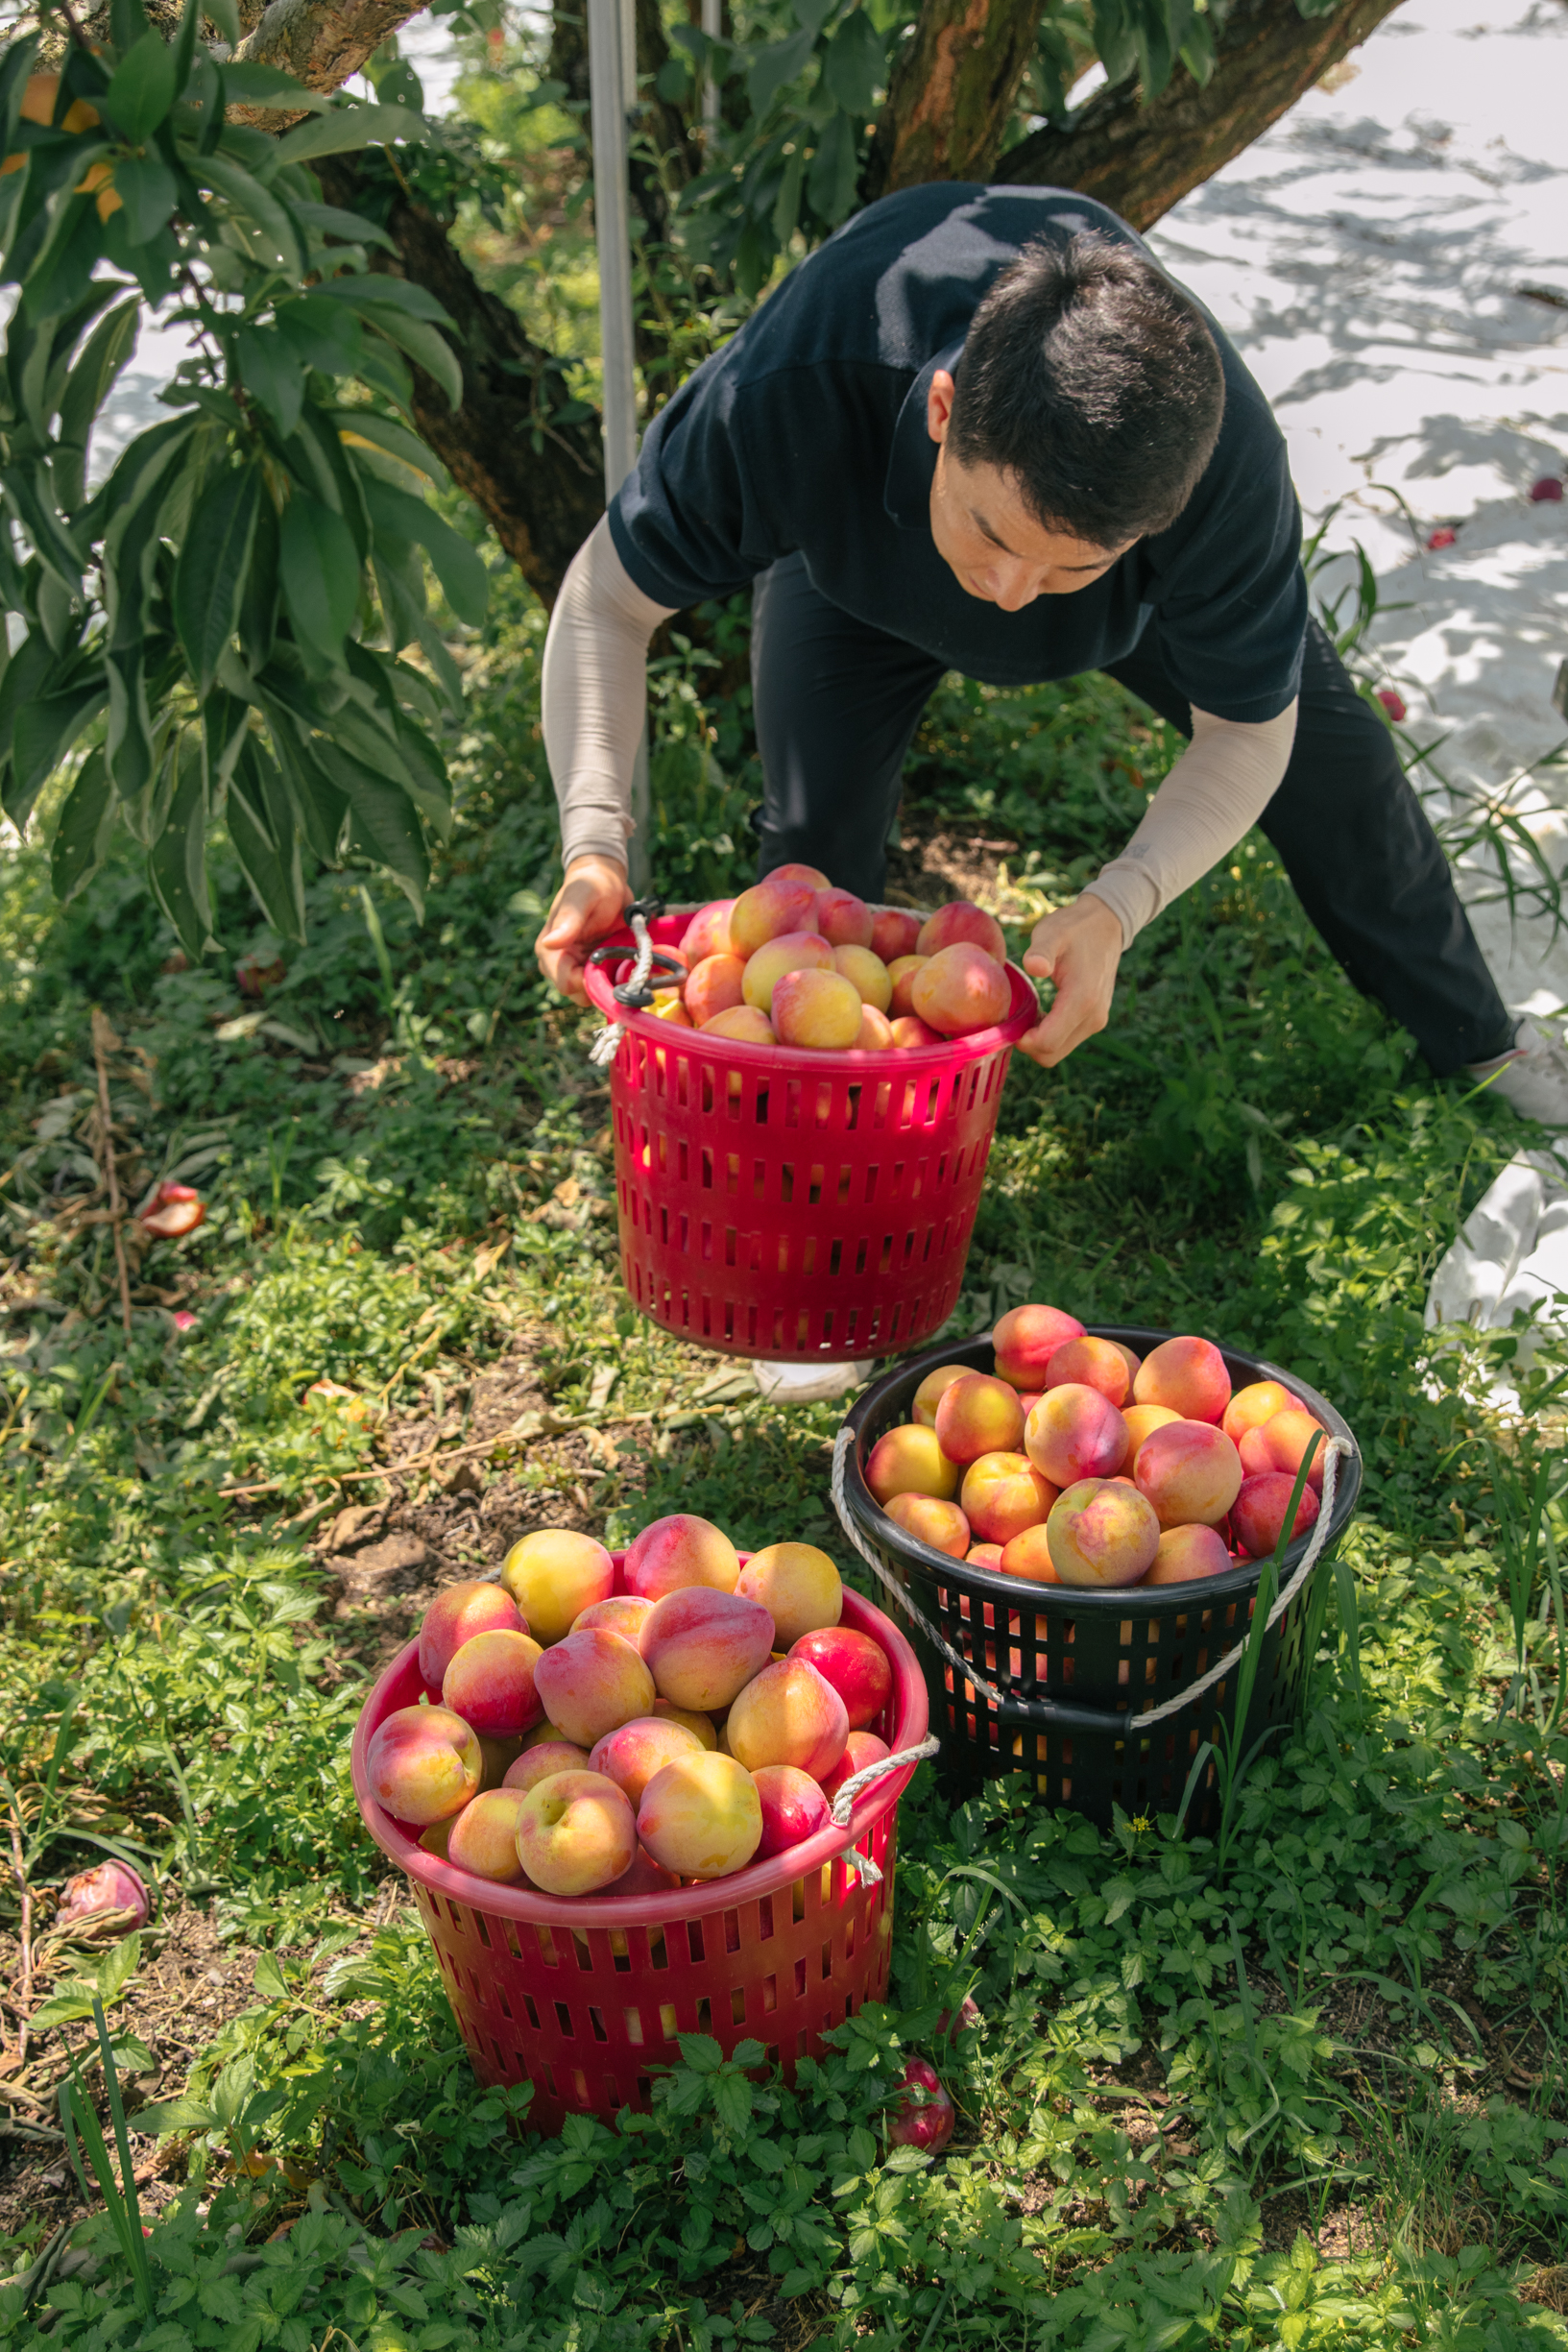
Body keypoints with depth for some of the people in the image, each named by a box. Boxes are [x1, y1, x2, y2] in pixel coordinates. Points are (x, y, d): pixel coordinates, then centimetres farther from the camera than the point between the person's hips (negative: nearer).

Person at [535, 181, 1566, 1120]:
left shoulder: (1228, 466, -46)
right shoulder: (793, 391, -48)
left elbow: (1245, 730, -29)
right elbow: (607, 597, -32)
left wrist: (1117, 907, -47)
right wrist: (595, 839, -47)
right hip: (857, 551, 0)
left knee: (1330, 757, 6)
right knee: (816, 833, -17)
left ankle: (1476, 1039, 34)